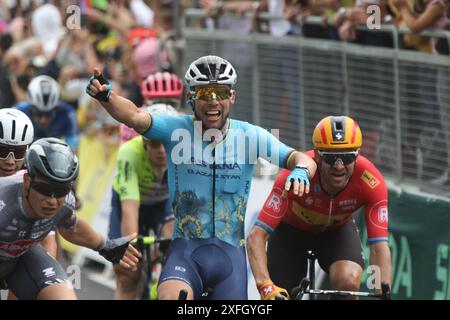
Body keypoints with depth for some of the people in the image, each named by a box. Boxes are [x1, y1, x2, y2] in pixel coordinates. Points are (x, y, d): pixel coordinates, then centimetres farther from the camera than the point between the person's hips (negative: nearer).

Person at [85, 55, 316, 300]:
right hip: (186, 248, -2)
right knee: (170, 297, -30)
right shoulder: (177, 130, -2)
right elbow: (134, 117, -20)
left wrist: (300, 170, -33)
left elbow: (304, 159, -8)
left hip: (231, 252, 2)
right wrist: (106, 96, -40)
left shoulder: (249, 136, 0)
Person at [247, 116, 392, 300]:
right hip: (292, 229, 0)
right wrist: (266, 287, -55)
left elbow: (379, 246, -35)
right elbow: (256, 236, -41)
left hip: (337, 230, 1)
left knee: (348, 282, -28)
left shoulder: (371, 182, -35)